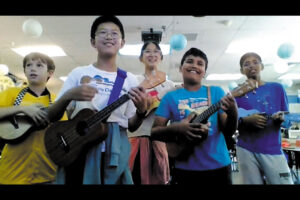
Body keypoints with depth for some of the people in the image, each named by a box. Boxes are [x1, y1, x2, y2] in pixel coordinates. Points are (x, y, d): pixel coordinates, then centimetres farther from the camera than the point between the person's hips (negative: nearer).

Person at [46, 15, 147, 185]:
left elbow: (131, 126, 7)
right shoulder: (79, 73, 3)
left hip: (115, 151, 1)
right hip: (77, 147, 0)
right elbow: (52, 117, 2)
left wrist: (142, 111, -14)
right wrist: (68, 96, -16)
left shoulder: (129, 79, 4)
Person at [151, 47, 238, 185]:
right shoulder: (171, 97, 0)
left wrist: (232, 113, -19)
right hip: (184, 169, -1)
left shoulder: (216, 92, 3)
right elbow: (154, 132, -1)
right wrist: (175, 129, -19)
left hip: (218, 167, 1)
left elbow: (228, 131, 1)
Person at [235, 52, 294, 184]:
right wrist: (246, 120, -17)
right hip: (246, 150, 0)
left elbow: (287, 117, 10)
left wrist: (281, 118, -13)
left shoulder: (277, 88, 7)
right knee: (252, 183, 7)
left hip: (273, 149, 1)